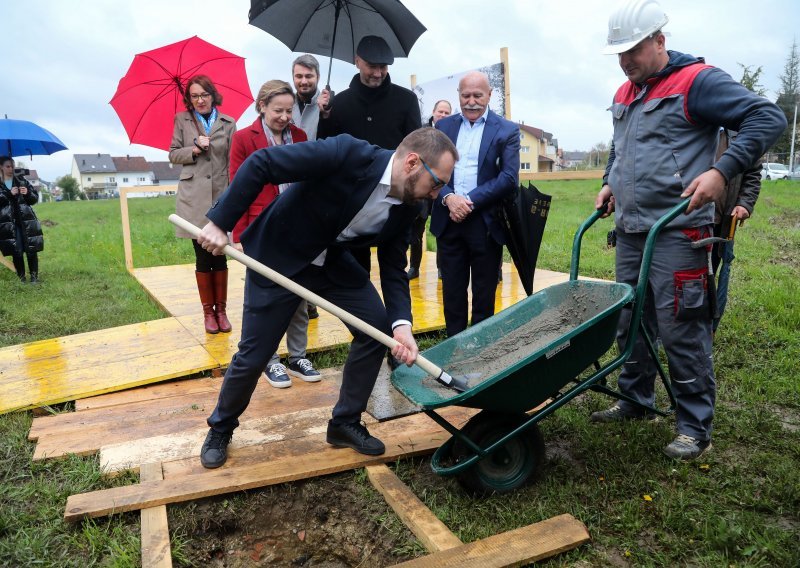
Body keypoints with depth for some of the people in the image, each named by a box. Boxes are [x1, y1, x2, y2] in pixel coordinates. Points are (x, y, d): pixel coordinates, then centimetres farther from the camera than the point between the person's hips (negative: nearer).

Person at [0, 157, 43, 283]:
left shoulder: (22, 181, 10)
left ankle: (34, 275, 4)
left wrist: (28, 193, -11)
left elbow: (35, 198, 9)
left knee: (31, 249, -4)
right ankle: (21, 276, 9)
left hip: (26, 220, 1)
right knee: (16, 251, -1)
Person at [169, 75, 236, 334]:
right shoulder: (182, 120, 9)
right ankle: (208, 311, 13)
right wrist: (195, 149, -9)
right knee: (202, 257, 2)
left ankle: (221, 310, 14)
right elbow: (173, 154, 10)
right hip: (194, 198, 0)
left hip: (221, 196, 0)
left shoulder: (228, 123, 7)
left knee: (219, 256, 2)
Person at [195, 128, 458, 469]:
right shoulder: (347, 154, -30)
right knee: (253, 355, 0)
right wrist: (220, 221, -26)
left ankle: (345, 423, 16)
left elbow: (394, 267, -4)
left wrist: (401, 323, -21)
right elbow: (260, 163, -27)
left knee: (378, 328, -2)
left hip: (334, 261, 6)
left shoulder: (406, 207, -10)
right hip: (278, 257, -6)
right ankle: (220, 428, 30)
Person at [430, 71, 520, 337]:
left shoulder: (507, 131, 1)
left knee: (484, 294, 7)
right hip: (448, 220, 3)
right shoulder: (443, 126, 10)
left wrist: (470, 201, -15)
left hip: (485, 222, -2)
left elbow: (509, 177, -8)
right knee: (452, 292, 9)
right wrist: (448, 198, -15)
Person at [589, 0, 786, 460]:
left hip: (677, 233, -8)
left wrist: (722, 171, -23)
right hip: (630, 231, 8)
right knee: (629, 323, 14)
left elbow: (768, 117, -12)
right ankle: (636, 401, 31)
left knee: (681, 330, -3)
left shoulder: (696, 80, -8)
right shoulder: (625, 94, 16)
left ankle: (695, 428, 12)